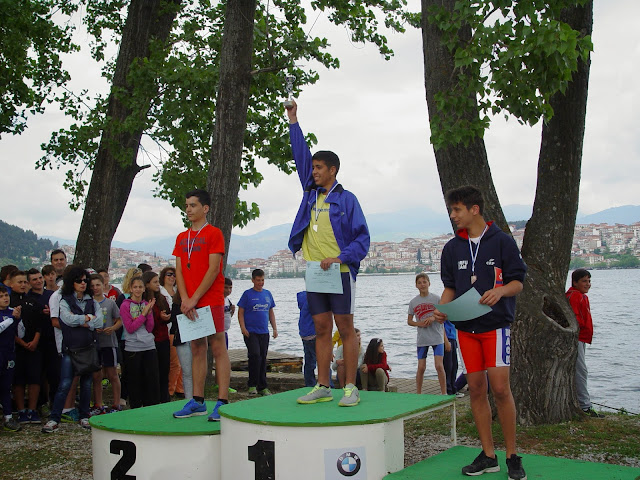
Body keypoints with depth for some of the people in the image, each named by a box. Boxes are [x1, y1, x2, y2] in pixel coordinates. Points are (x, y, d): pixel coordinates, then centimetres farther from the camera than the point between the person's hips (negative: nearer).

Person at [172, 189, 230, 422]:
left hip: (211, 301, -6)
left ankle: (222, 402, -4)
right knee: (197, 349, 9)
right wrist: (184, 299, -4)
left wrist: (194, 299, -14)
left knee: (218, 348, -4)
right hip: (189, 304, 7)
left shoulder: (214, 233, -4)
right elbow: (179, 271, 11)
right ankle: (197, 401, 14)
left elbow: (213, 270, -11)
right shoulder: (182, 238, 16)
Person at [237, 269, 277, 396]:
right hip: (250, 332, -5)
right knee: (255, 355, -16)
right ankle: (252, 385, -4)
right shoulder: (247, 294, -1)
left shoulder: (268, 294, 12)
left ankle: (262, 387, 15)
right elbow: (240, 312, -2)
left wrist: (275, 328, 12)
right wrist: (243, 328, -13)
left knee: (263, 358, 8)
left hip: (264, 332, 5)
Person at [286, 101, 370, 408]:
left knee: (345, 329, -2)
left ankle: (351, 388, 1)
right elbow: (301, 155, 16)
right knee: (321, 330, 7)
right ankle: (322, 387, 10)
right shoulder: (311, 193, 13)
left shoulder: (346, 199, -3)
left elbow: (362, 238, -6)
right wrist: (292, 121, 15)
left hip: (339, 271, -6)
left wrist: (339, 258, -19)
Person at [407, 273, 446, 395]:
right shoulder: (413, 302, 6)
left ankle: (444, 393, 0)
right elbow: (409, 321, 11)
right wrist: (419, 323, -9)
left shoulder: (436, 299, -1)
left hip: (437, 338, -2)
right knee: (421, 367, 5)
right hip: (422, 339, 2)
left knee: (439, 366, -9)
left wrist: (434, 318, -17)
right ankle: (418, 393, 17)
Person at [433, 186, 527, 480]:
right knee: (476, 389, 6)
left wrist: (500, 291, -22)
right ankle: (488, 455, 15)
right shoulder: (452, 248, 10)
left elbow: (518, 282, -1)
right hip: (466, 326, 5)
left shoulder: (501, 241, -3)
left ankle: (512, 456, 3)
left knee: (499, 387, -11)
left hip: (496, 324, -4)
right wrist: (442, 309, -4)